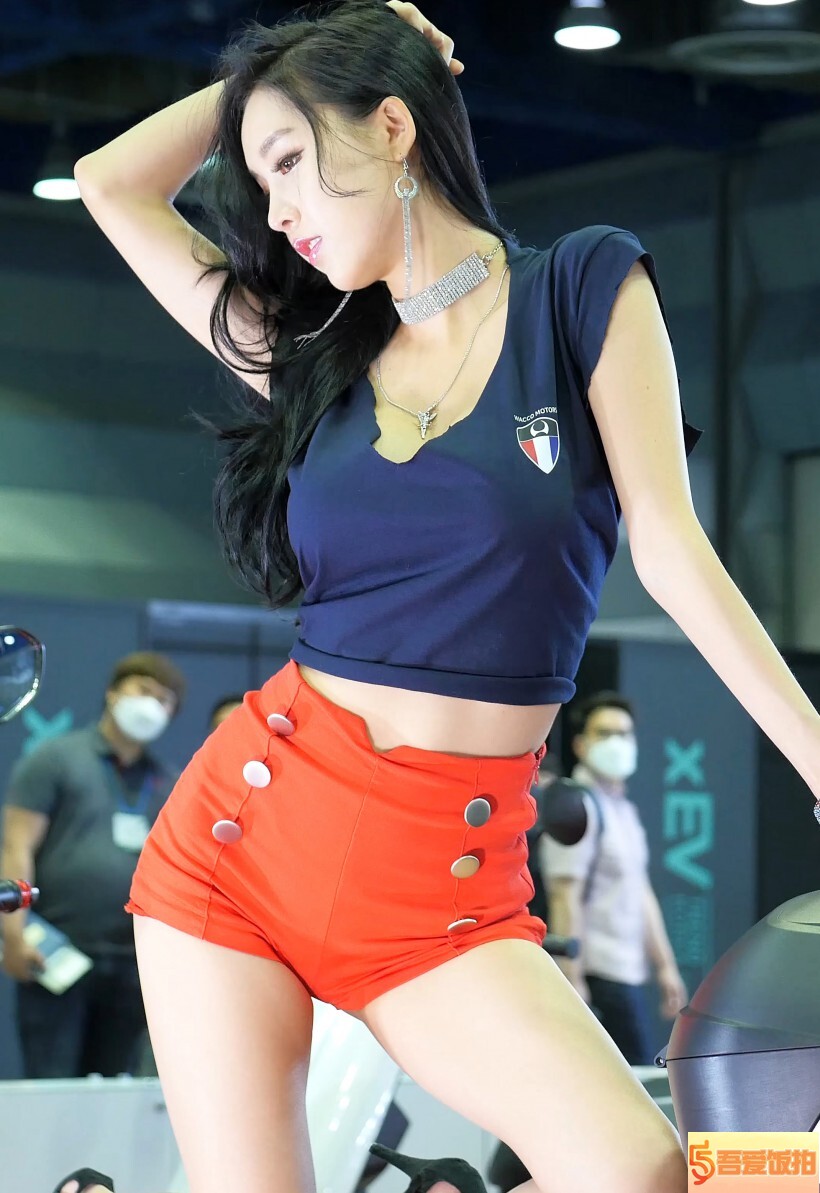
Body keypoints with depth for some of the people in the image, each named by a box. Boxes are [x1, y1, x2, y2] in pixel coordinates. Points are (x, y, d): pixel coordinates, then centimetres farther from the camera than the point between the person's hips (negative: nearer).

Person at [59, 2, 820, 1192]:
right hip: (246, 822, 3)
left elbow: (668, 545, -3)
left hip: (447, 871, -3)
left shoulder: (583, 290, 1)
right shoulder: (312, 354, 11)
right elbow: (112, 183, 15)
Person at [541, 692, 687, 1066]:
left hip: (627, 968, 9)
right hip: (602, 972, -9)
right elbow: (565, 897, -17)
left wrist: (665, 966, 21)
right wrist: (572, 979, -22)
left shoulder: (625, 810, 19)